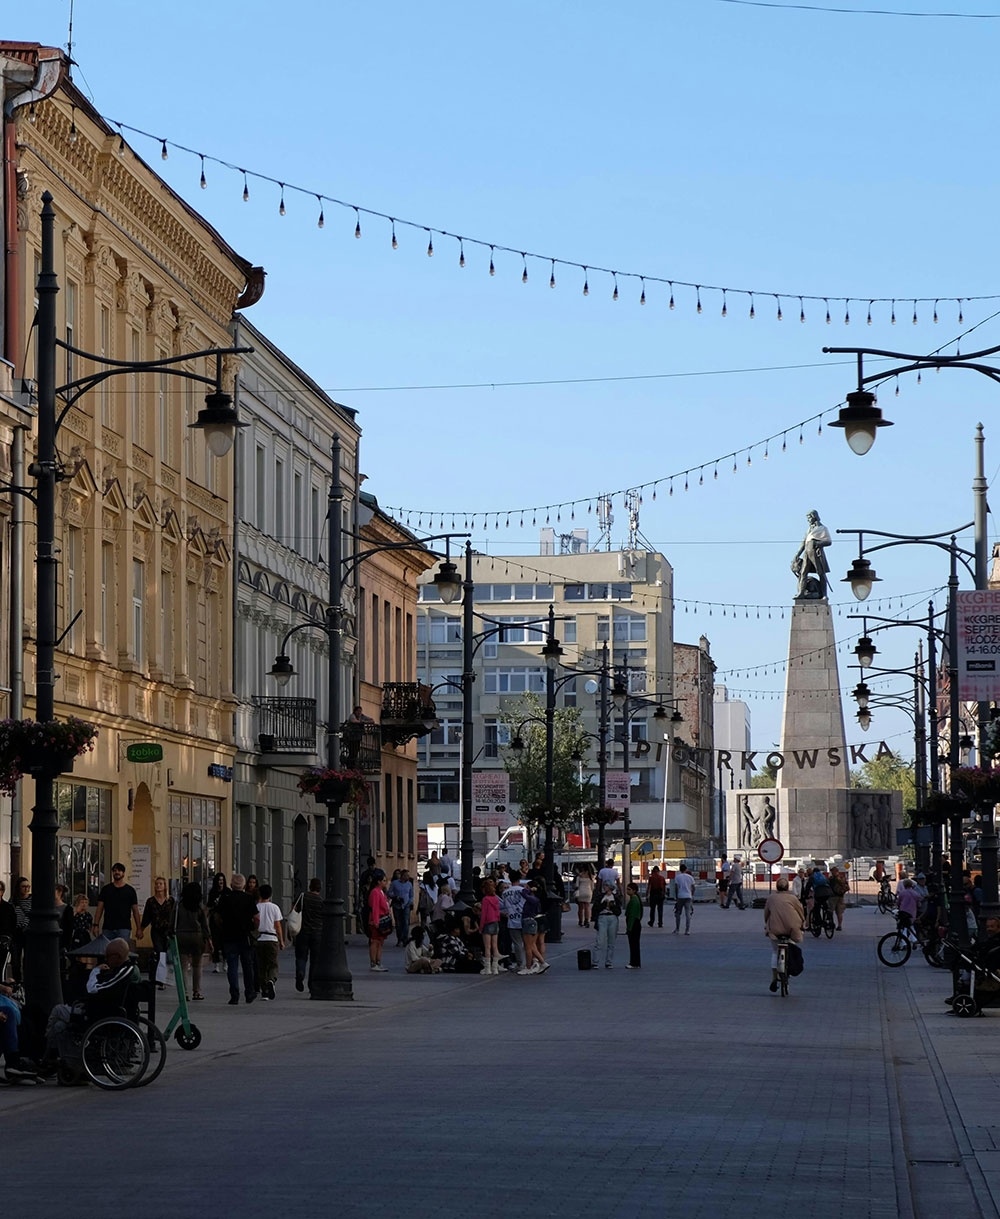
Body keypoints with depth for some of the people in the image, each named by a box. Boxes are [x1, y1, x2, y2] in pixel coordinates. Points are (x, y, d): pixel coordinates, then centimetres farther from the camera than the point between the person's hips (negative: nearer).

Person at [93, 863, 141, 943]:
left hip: (123, 928, -2)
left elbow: (135, 911, 8)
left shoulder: (130, 890, 8)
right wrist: (96, 925, -1)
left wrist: (139, 928, 3)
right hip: (108, 928, 2)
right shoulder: (106, 889, 11)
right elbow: (99, 908, 9)